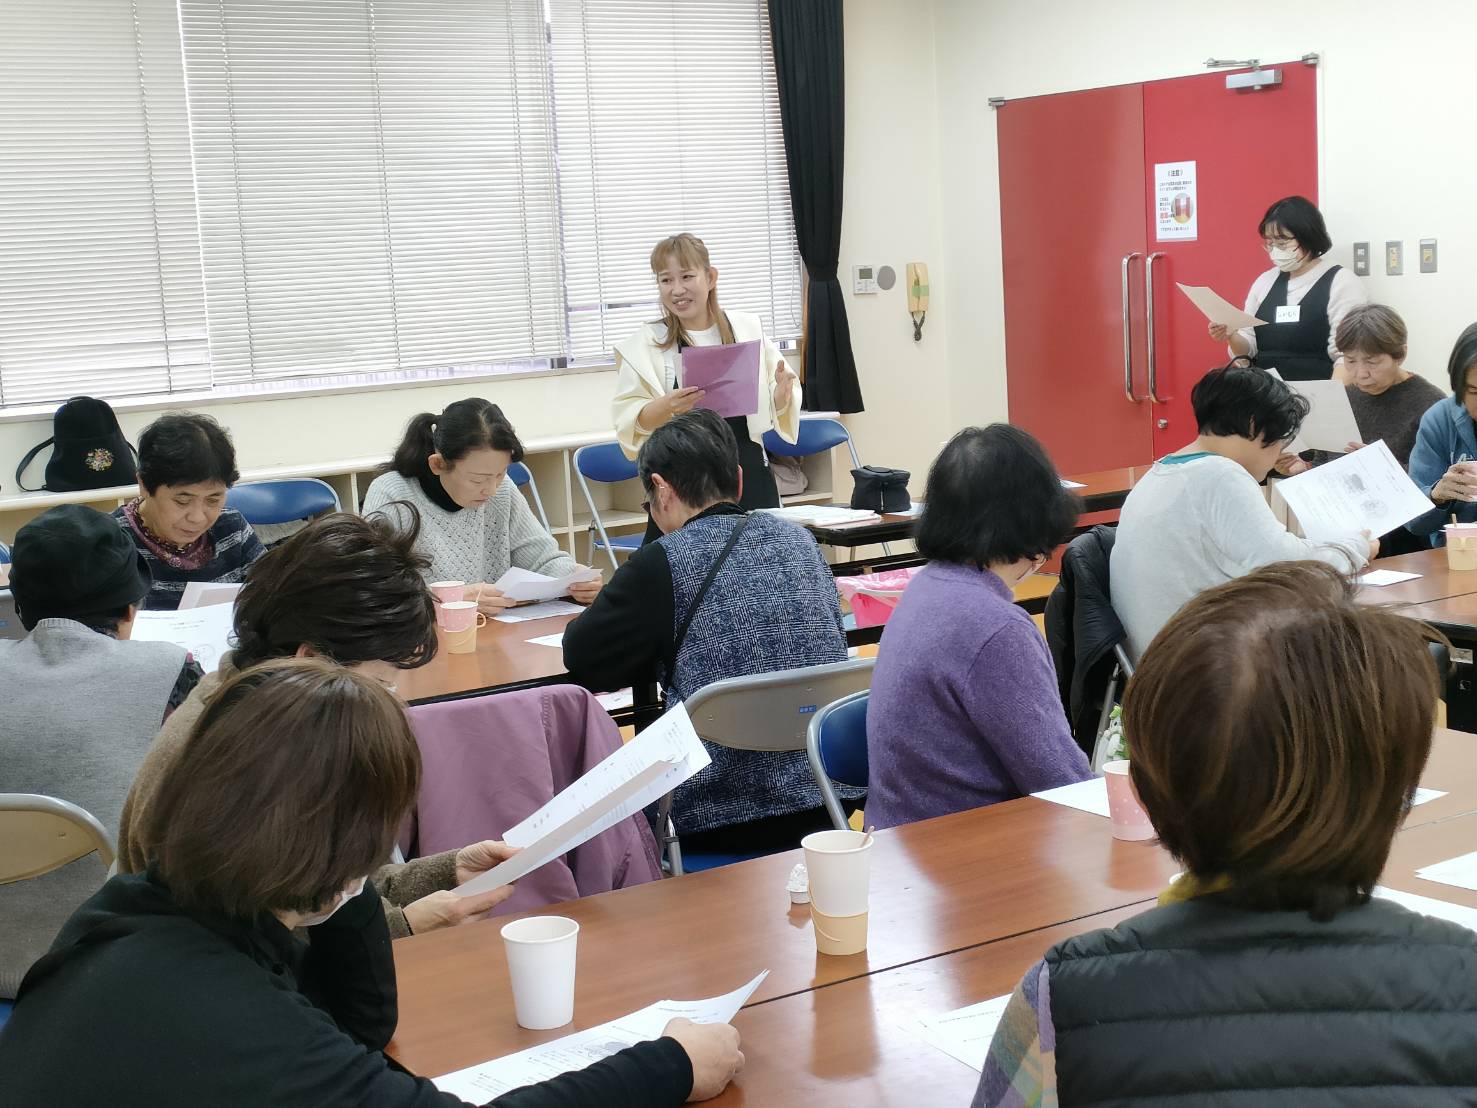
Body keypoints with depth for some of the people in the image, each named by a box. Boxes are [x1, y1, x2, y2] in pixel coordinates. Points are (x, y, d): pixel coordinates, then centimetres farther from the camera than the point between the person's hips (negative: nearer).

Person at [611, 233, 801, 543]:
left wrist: (783, 392, -11)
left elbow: (775, 410, 11)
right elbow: (628, 421, -6)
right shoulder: (643, 345, 1)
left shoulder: (748, 330, 7)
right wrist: (666, 407, -24)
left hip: (749, 474, 2)